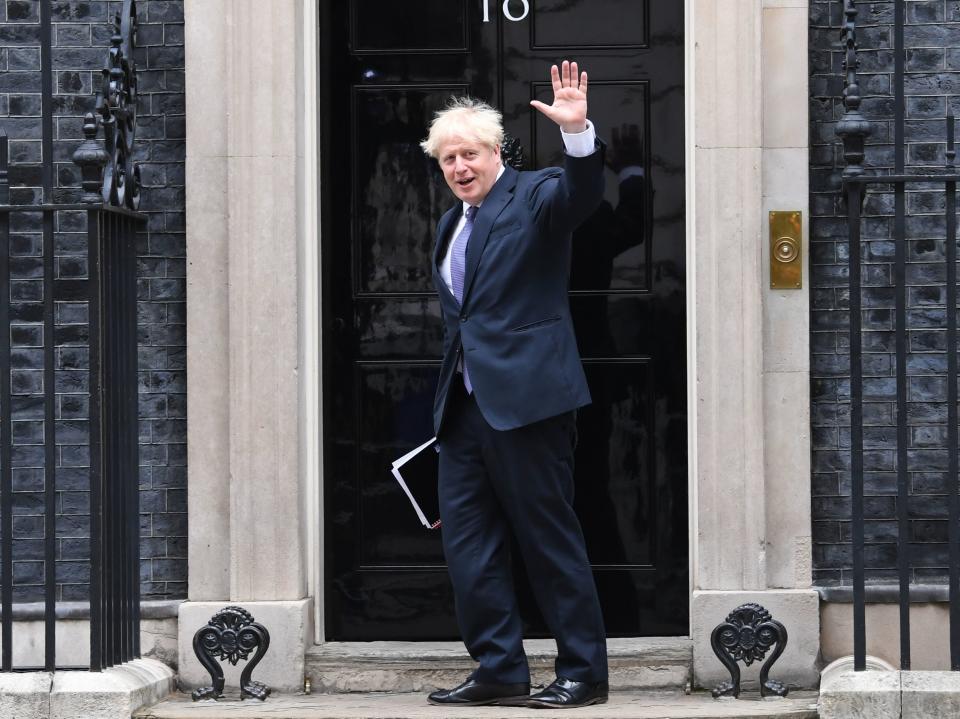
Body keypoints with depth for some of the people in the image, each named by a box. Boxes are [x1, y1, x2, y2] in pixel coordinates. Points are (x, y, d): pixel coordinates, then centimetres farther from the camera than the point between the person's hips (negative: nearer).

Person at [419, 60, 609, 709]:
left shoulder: (535, 196, -3)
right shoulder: (452, 224, 19)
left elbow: (583, 192, -25)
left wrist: (577, 131, -42)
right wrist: (450, 393, 19)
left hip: (526, 399, -8)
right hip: (464, 406, 8)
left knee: (552, 540, -3)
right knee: (468, 546, 7)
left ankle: (584, 672, 5)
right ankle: (500, 671, 15)